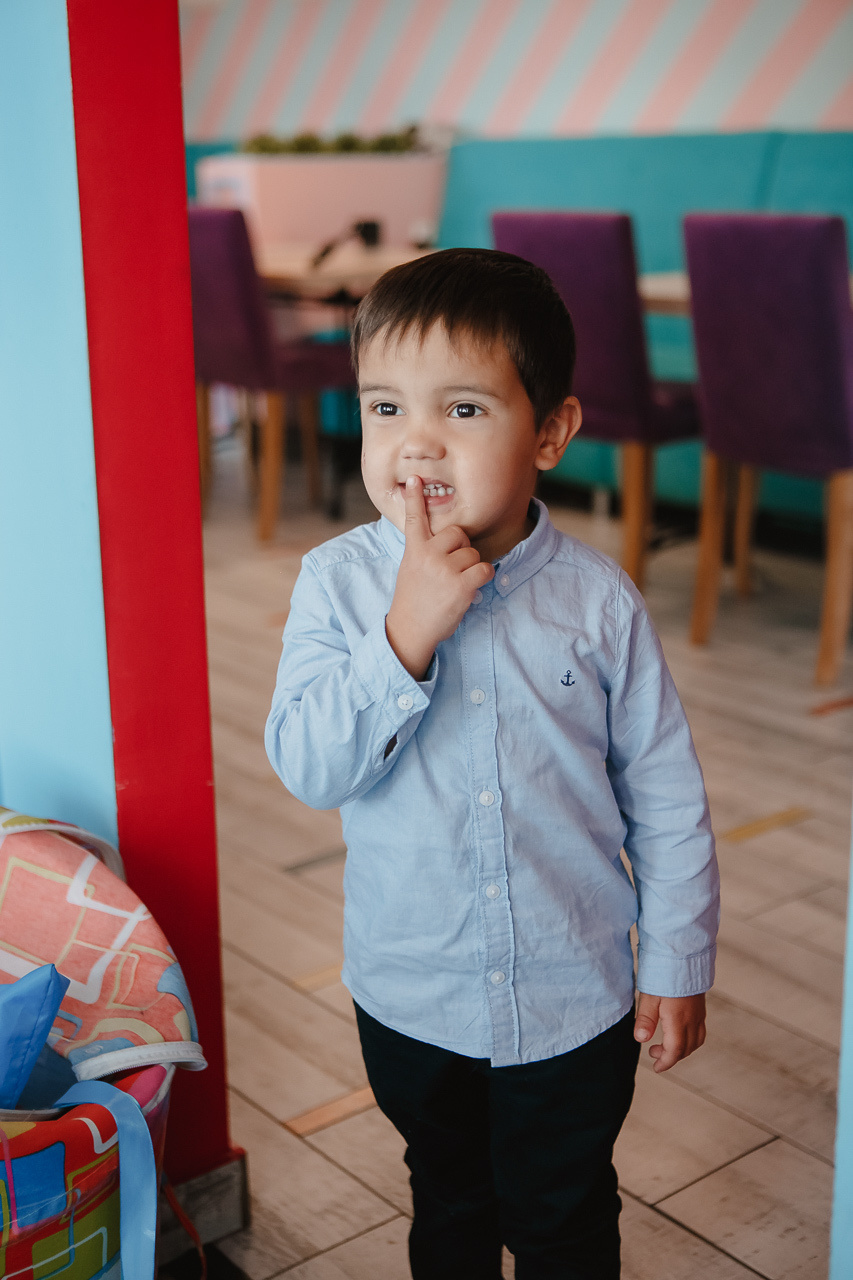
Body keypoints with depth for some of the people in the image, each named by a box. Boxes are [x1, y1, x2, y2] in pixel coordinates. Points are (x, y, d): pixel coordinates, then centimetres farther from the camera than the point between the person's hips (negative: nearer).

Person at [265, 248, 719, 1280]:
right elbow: (309, 767, -20)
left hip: (574, 1000, -1)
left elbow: (666, 796, -6)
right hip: (411, 996, 1)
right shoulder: (337, 582, -13)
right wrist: (407, 632, -30)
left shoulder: (597, 600, -14)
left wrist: (677, 965, -2)